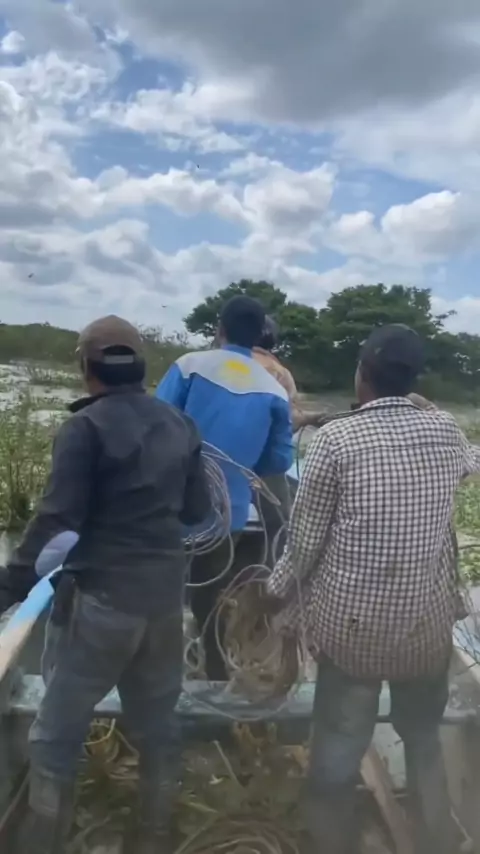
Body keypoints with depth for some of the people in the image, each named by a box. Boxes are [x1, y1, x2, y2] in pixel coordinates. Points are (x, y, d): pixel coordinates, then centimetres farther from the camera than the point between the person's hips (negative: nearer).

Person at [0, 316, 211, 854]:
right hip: (165, 594, 6)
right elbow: (197, 509, 10)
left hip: (100, 597, -6)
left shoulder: (86, 427, -12)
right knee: (156, 723, 18)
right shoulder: (180, 425, 5)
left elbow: (55, 520, -18)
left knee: (56, 734, 9)